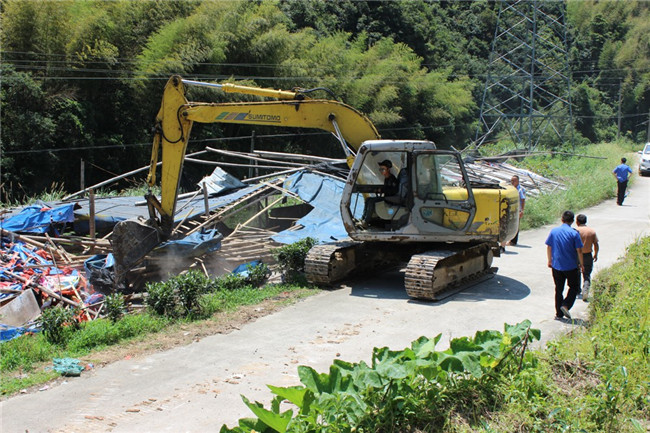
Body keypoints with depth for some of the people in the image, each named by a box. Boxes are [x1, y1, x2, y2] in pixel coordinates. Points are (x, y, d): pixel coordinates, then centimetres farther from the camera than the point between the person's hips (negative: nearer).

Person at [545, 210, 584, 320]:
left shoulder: (554, 231, -2)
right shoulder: (574, 233, -11)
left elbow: (548, 247, 4)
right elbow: (579, 250, -10)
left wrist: (550, 260, 17)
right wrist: (581, 264, 3)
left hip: (556, 265, 3)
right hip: (571, 266, -3)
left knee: (558, 289, 13)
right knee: (574, 287, 15)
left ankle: (559, 313, 15)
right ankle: (566, 305, -7)